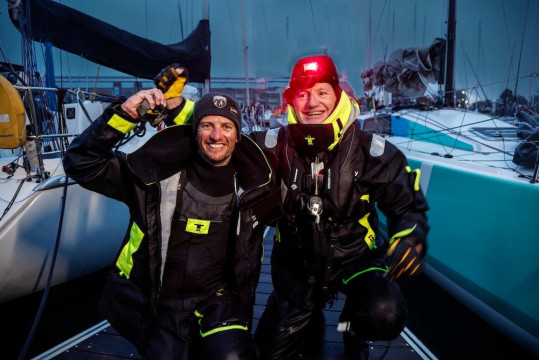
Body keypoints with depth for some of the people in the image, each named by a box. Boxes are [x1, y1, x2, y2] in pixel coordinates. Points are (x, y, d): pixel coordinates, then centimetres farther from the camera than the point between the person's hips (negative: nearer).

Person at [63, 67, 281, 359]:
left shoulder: (250, 182, -8)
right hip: (156, 300, 0)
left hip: (216, 299, 0)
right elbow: (82, 164, -8)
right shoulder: (157, 172, -11)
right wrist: (123, 113, -22)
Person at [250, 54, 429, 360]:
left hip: (356, 257, -1)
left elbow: (408, 205, -5)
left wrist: (411, 238, -25)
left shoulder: (371, 151, -15)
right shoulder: (275, 146, -13)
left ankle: (354, 328, 11)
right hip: (298, 262, 2)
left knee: (386, 316, -29)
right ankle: (308, 323, 44)